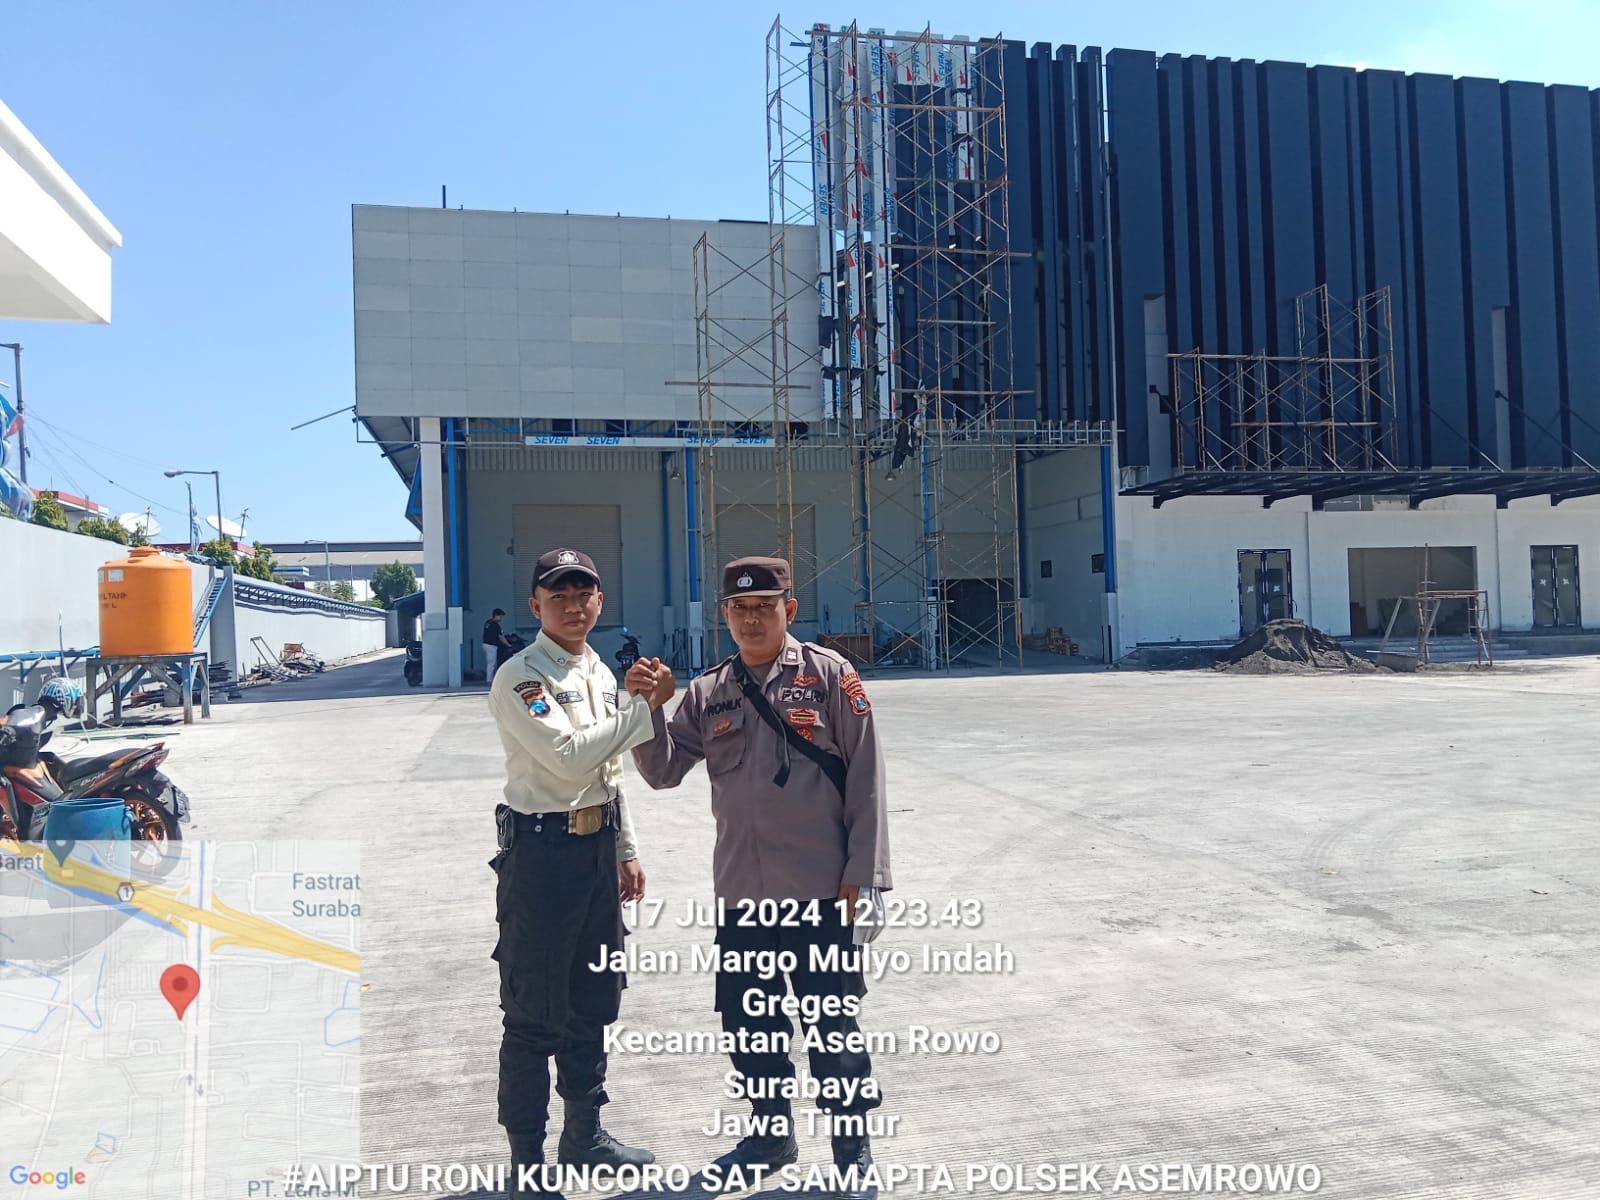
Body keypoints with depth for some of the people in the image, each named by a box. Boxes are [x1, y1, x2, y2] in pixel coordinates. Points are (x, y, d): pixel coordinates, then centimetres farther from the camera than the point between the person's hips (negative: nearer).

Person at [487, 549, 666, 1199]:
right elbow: (568, 756, -26)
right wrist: (644, 710, -23)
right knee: (533, 1015, 2)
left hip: (598, 846, 8)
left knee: (593, 1002, 18)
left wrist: (626, 849, 18)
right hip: (541, 848, -8)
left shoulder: (600, 674, 12)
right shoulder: (520, 677, -14)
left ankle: (584, 1133, 34)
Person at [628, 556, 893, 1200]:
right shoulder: (707, 694, 8)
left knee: (833, 1024, 7)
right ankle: (771, 1134, 37)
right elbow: (663, 769, 4)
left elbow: (865, 779, -5)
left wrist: (861, 873, -8)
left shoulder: (829, 676, -4)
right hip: (739, 887, 5)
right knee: (747, 1023, 15)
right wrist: (648, 707, -13)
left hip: (819, 887, -4)